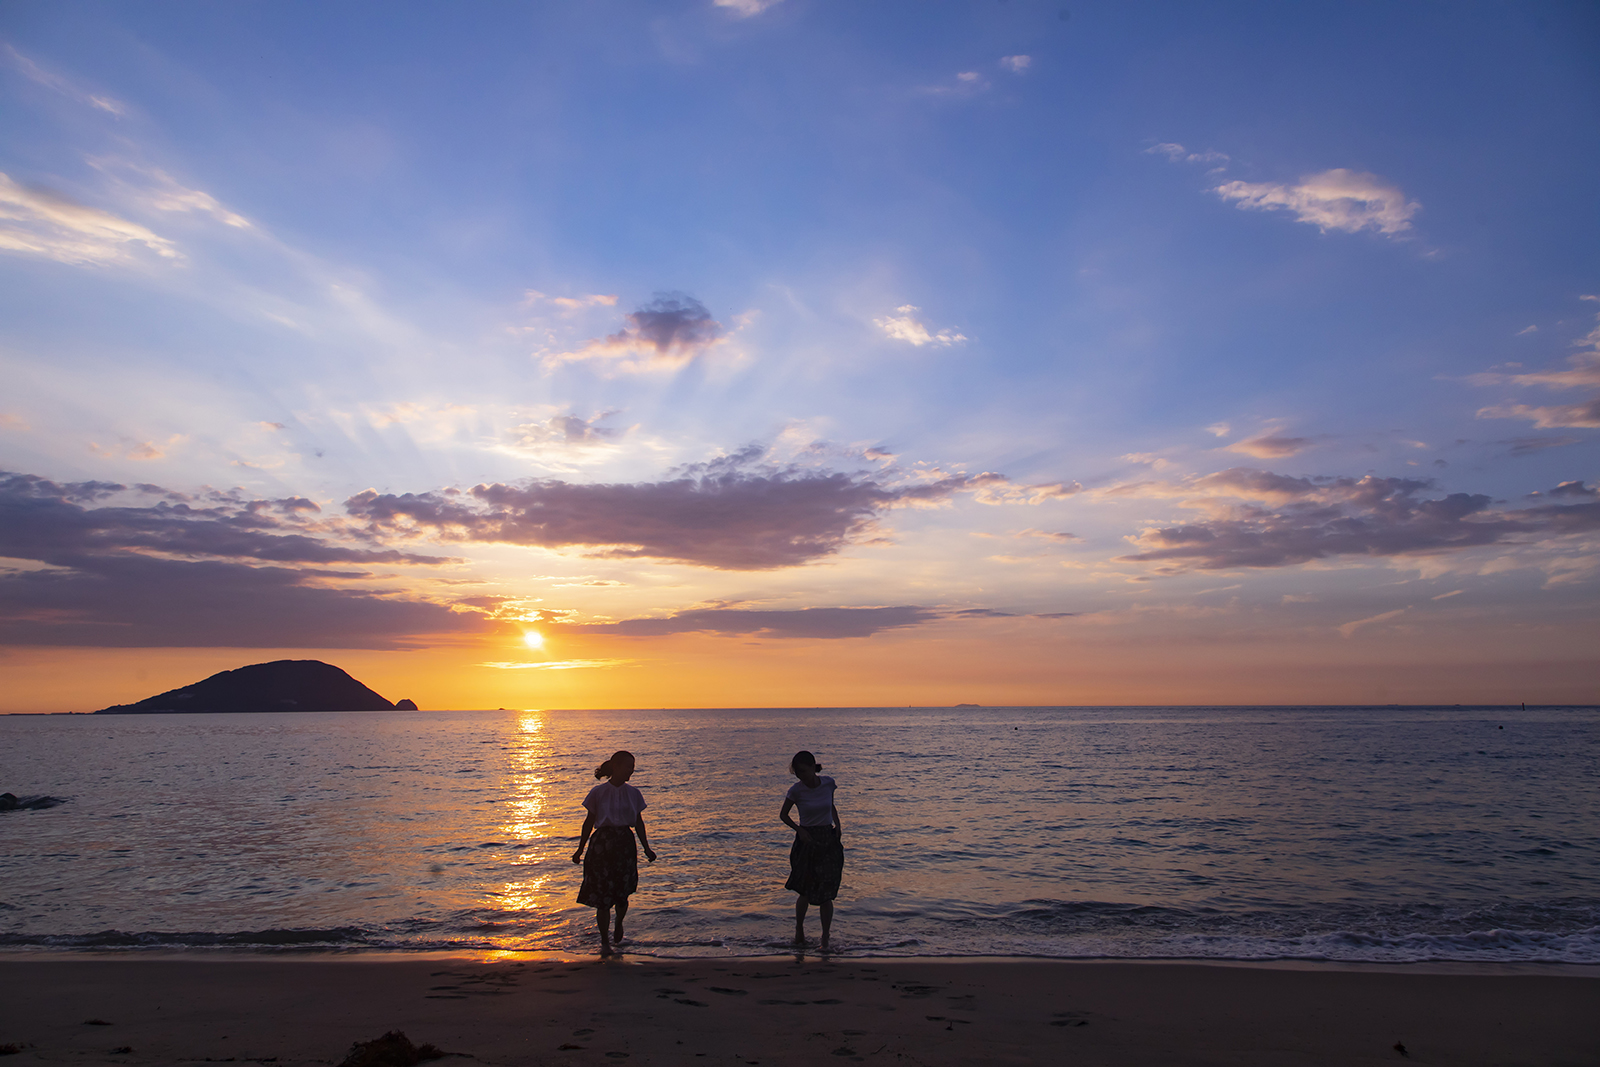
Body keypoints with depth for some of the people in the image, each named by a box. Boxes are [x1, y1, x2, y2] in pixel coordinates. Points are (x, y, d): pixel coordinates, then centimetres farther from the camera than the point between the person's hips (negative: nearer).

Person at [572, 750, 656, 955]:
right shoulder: (598, 792, -2)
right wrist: (580, 849, 4)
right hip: (602, 844, -2)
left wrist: (646, 848, 10)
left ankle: (619, 925, 36)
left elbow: (638, 823, 13)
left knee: (622, 895, 4)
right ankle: (604, 941, 12)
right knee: (602, 896, -2)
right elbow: (589, 822, 4)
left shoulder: (633, 793, 6)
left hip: (625, 845, 2)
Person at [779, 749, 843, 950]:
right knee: (806, 892, 5)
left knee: (826, 893, 1)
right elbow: (783, 815, 1)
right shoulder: (796, 790, -12)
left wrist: (837, 824, 0)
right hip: (807, 841, -1)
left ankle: (825, 939, 14)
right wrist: (799, 829, -12)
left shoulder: (828, 782, -5)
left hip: (828, 841, 1)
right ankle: (799, 928, 32)